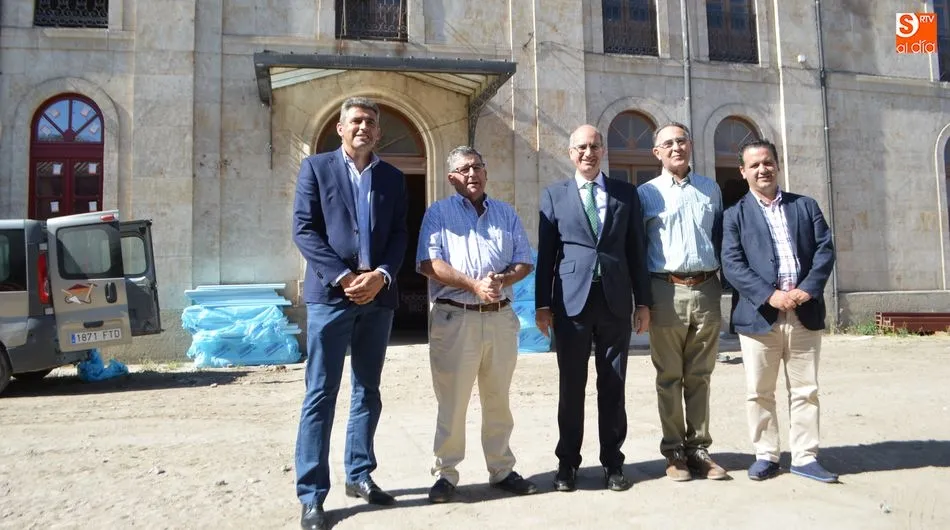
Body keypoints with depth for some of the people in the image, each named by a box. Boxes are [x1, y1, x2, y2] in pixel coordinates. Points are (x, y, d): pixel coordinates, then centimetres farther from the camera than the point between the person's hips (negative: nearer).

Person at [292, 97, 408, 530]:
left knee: (368, 392, 12)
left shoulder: (393, 178, 13)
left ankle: (359, 475, 25)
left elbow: (399, 235, 7)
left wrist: (380, 275, -11)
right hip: (330, 294, -4)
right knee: (320, 395, -2)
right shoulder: (315, 167, 4)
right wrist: (343, 277, -14)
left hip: (377, 296, 4)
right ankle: (312, 494, 4)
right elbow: (304, 230, -5)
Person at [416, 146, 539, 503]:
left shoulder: (506, 214, 15)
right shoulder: (438, 213, 4)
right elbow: (428, 263, -9)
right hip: (454, 318, -3)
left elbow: (524, 261, 10)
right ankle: (445, 474, 13)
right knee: (451, 401, 2)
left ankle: (501, 470, 22)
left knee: (498, 399, 11)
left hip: (501, 317, 4)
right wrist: (474, 285, -17)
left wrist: (502, 280, -12)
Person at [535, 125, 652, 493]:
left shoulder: (626, 193, 10)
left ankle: (612, 462, 18)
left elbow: (636, 250, 9)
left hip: (615, 300, 1)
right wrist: (542, 304, -1)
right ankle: (568, 462, 17)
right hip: (571, 300, -1)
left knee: (613, 385, 7)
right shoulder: (554, 195, 8)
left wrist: (643, 301, 4)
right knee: (571, 385, 5)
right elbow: (546, 253, 4)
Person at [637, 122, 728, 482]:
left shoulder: (711, 189, 13)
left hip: (706, 290, 3)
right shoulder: (646, 193, 4)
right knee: (669, 377, 3)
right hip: (667, 291, -2)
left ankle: (699, 448, 18)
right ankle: (674, 452, 12)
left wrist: (722, 282, 8)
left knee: (699, 376, 9)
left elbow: (720, 237, 17)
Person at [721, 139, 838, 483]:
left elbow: (825, 250, 4)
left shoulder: (806, 206, 13)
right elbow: (732, 264, -5)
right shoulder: (735, 215, 5)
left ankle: (804, 457, 17)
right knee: (759, 392, 4)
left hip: (805, 313, 2)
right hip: (759, 315, -2)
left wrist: (808, 289, -11)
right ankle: (766, 456, 16)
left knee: (805, 390, 7)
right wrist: (769, 295, -17)